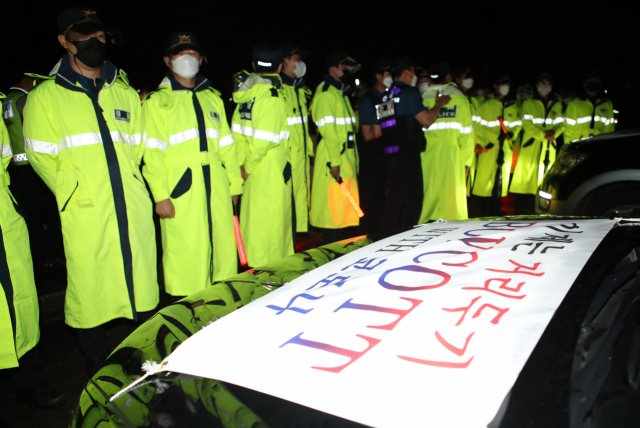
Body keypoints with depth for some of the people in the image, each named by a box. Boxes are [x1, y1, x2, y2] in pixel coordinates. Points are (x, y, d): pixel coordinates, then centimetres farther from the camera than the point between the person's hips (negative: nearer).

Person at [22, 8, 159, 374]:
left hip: (133, 208, 3)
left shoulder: (125, 92, 14)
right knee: (90, 291, 3)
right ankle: (98, 369, 23)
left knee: (141, 283, 10)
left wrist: (127, 184, 8)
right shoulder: (46, 96, 3)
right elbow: (42, 157, 2)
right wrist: (75, 192, -5)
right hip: (86, 215, -3)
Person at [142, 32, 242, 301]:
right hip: (180, 188, -4)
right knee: (185, 250, -1)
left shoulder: (213, 97, 18)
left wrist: (235, 183, 14)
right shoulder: (157, 101, 3)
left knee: (224, 243, 7)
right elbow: (152, 152, -4)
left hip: (216, 186, 5)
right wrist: (160, 194, -13)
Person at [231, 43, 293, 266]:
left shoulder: (247, 93, 9)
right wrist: (249, 166, -8)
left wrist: (243, 162, 4)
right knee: (270, 222, 1)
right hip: (270, 172, -8)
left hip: (253, 172, 8)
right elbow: (263, 140, -20)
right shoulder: (272, 96, -15)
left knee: (253, 221, 17)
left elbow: (237, 131, 6)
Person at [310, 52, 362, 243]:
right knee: (333, 212, -7)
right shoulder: (325, 93, -10)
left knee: (348, 208, 14)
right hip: (334, 162, -10)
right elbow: (327, 129, -19)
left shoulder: (341, 92, 22)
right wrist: (334, 160, -25)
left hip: (347, 160, 10)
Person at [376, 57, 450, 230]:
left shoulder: (384, 97, 17)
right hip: (407, 153, -8)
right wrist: (439, 103, 5)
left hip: (390, 155, 8)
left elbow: (378, 131, 19)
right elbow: (426, 120, -10)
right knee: (414, 198, -5)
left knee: (394, 199, 11)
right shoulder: (409, 92, -6)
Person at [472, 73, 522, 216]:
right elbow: (479, 126, 0)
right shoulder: (486, 105, 3)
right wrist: (479, 143, -13)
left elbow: (517, 124, 18)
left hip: (506, 148, 4)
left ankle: (495, 210, 13)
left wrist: (511, 134, -4)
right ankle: (485, 211, -1)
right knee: (486, 176, -8)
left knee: (502, 177, 4)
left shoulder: (513, 106, 15)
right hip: (489, 148, -4)